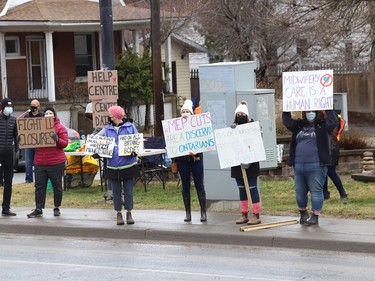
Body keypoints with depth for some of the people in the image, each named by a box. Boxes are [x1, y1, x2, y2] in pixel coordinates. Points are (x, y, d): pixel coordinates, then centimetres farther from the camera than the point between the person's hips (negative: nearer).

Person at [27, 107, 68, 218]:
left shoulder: (60, 128, -1)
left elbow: (65, 143, -8)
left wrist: (57, 139, -25)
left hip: (56, 163, -4)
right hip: (40, 162, 4)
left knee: (57, 186, 5)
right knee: (39, 186, 2)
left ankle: (57, 208, 16)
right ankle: (38, 209, 5)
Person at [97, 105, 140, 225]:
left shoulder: (130, 127, 1)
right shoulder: (107, 129, 7)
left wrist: (135, 151, -17)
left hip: (128, 164, -2)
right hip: (113, 165, 2)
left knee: (128, 191, 4)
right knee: (116, 192, 7)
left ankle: (129, 213, 16)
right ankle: (119, 214, 17)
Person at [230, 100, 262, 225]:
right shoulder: (233, 129, 8)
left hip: (250, 164, -5)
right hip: (237, 163, 5)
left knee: (252, 188, -3)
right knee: (242, 189, 10)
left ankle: (256, 215, -1)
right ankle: (244, 214, 16)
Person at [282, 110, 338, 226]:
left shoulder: (322, 126, 1)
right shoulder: (299, 125, 15)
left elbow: (333, 122, -13)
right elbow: (287, 121, 14)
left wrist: (327, 109, -10)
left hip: (316, 165, -5)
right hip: (298, 166, 5)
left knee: (316, 191, -3)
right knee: (300, 191, 12)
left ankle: (315, 216, 4)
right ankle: (303, 214, 30)